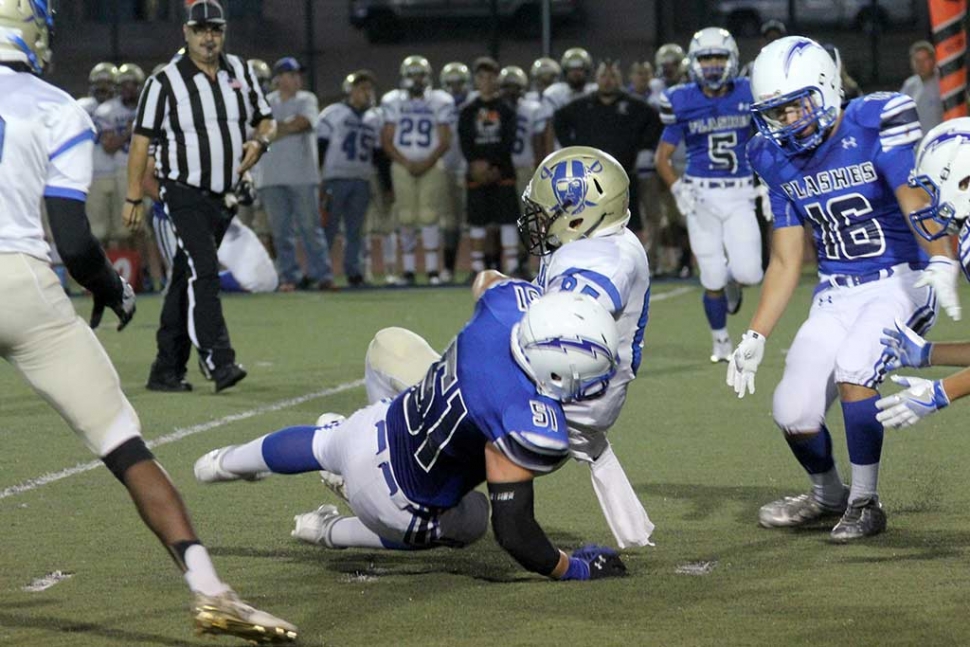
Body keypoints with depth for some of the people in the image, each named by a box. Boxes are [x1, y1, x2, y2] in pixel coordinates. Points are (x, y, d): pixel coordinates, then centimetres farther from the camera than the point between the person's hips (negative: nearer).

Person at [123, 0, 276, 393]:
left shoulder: (240, 73, 8)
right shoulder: (165, 81, -8)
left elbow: (266, 120, 17)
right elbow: (141, 140, -6)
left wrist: (260, 142, -7)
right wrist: (134, 198, -10)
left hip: (225, 195, 5)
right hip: (185, 194, -5)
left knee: (186, 280, 10)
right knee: (203, 271, -18)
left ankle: (166, 371, 13)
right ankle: (219, 362, -24)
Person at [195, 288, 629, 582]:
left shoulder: (510, 301, -22)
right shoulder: (533, 431, -40)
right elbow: (513, 530, -33)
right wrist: (576, 569, -19)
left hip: (384, 424, 6)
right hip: (393, 499, -6)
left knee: (322, 444, 41)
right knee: (468, 524, 31)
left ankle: (227, 463, 71)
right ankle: (331, 533, 44)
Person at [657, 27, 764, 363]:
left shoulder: (748, 96, -1)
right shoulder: (683, 103, -3)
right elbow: (662, 156, 4)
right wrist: (678, 189, -10)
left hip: (740, 194, 1)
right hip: (700, 194, -1)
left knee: (749, 273, -13)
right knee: (712, 279, 1)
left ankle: (733, 279, 26)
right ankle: (721, 342, 22)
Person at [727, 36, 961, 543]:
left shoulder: (872, 130, -13)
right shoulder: (779, 161, 4)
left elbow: (917, 201, -26)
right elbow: (785, 262, 9)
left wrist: (941, 263, -45)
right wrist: (755, 337, 3)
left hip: (900, 282, -5)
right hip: (836, 295, 6)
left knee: (853, 370, -29)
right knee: (793, 414, -7)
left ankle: (865, 504, -9)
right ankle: (828, 496, 25)